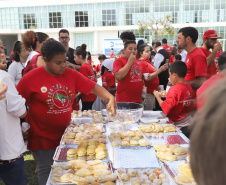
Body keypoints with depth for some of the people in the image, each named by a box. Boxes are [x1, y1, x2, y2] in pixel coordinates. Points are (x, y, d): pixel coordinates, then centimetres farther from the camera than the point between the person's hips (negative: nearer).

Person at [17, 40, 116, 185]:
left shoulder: (71, 74, -2)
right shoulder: (30, 79, -13)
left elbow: (93, 87, -4)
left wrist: (110, 97, -20)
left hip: (65, 132, 4)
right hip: (43, 136, -4)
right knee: (47, 170, 7)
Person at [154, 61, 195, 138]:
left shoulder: (174, 89, -20)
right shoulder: (188, 87, 4)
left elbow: (166, 109, -21)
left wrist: (158, 96, -4)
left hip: (179, 126, -8)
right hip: (189, 125, 8)